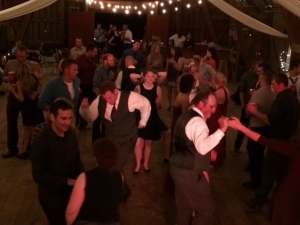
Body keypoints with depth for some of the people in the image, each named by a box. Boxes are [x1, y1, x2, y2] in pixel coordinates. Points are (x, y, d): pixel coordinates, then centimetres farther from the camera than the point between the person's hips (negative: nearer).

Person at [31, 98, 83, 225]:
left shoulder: (72, 135, -7)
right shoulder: (40, 143, -23)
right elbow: (39, 176, -23)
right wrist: (67, 181, -26)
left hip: (71, 193, 5)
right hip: (52, 198, -5)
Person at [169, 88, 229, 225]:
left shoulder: (186, 116, 11)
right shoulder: (198, 122, -22)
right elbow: (202, 147, -39)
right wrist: (221, 130, -38)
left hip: (178, 167, 10)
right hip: (190, 173, -10)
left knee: (184, 207, 22)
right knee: (205, 209, 5)